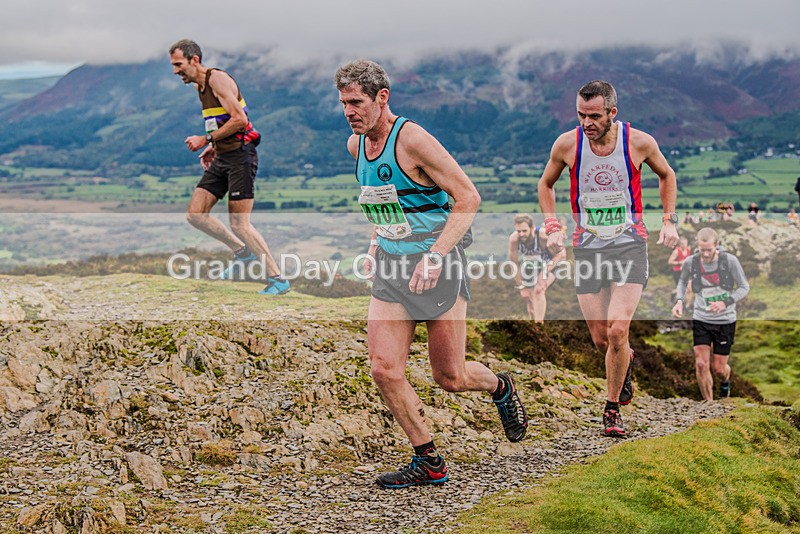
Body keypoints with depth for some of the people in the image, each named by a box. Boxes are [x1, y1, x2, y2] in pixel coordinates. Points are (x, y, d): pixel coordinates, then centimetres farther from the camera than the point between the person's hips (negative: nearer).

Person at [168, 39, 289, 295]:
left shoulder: (218, 79, -13)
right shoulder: (200, 85, 15)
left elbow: (240, 120, -21)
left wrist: (206, 139, -16)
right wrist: (213, 147, 13)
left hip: (240, 156, -9)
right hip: (222, 158, 9)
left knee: (239, 224, -9)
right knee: (195, 215, 4)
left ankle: (278, 279, 1)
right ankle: (243, 252, 20)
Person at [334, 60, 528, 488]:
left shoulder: (412, 139, -16)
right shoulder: (356, 144, 7)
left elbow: (468, 197, -16)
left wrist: (436, 255, -23)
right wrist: (376, 244, 13)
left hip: (437, 264, -6)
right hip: (390, 267, 7)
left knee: (449, 378, 2)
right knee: (384, 369, -6)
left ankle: (500, 388, 36)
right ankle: (429, 462, 8)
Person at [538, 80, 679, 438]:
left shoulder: (639, 142, -8)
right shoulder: (566, 145, -6)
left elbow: (666, 175, 14)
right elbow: (546, 184, 13)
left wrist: (669, 221, 5)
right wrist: (552, 228, 2)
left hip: (629, 245, -2)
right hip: (587, 248, 2)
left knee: (617, 332, -15)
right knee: (601, 340, 2)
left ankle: (612, 409, 5)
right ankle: (627, 361, 40)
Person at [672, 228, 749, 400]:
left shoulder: (730, 260, -14)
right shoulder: (690, 262, -8)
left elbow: (744, 287, -4)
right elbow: (683, 281, 14)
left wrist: (725, 303, -20)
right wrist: (679, 300, -4)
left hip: (725, 321, -1)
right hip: (700, 320, 1)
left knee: (718, 368, 5)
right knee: (701, 365, -9)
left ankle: (725, 382, 43)